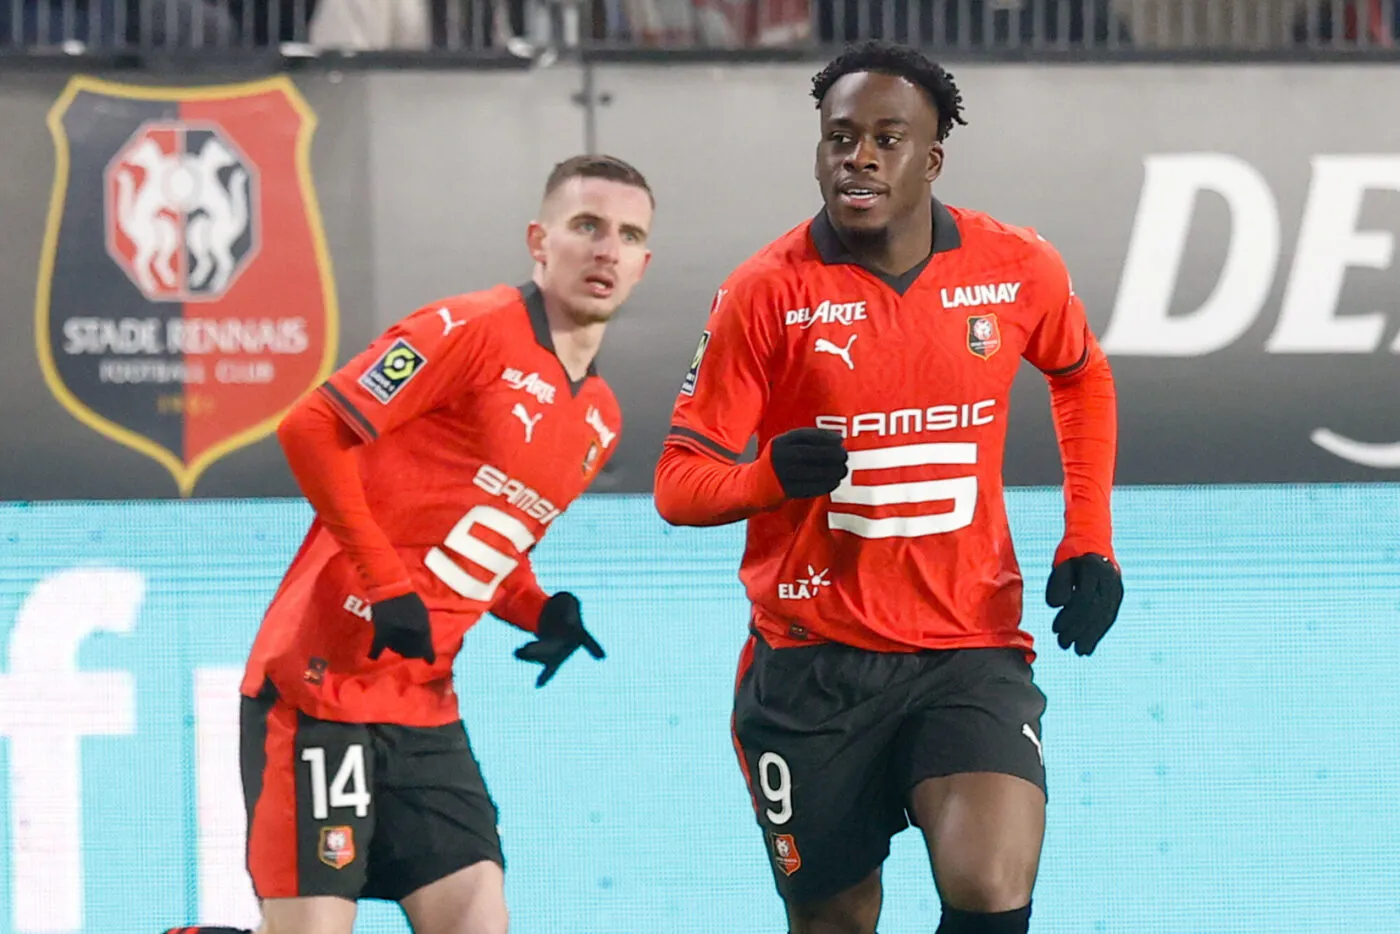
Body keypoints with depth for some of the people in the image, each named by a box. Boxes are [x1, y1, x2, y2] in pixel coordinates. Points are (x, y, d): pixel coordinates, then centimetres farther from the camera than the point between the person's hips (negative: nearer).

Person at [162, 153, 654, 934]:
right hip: (324, 677, -8)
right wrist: (387, 583, -18)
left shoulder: (601, 420, 14)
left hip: (425, 708, 8)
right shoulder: (474, 332, -11)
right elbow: (311, 429, -16)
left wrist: (544, 615, 5)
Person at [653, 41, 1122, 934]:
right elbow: (680, 482, -5)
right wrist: (771, 474, -27)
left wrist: (1091, 541, 11)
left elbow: (1083, 378, 21)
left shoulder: (1019, 268, -2)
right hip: (813, 661, 0)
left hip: (973, 648, 0)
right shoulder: (767, 291, -7)